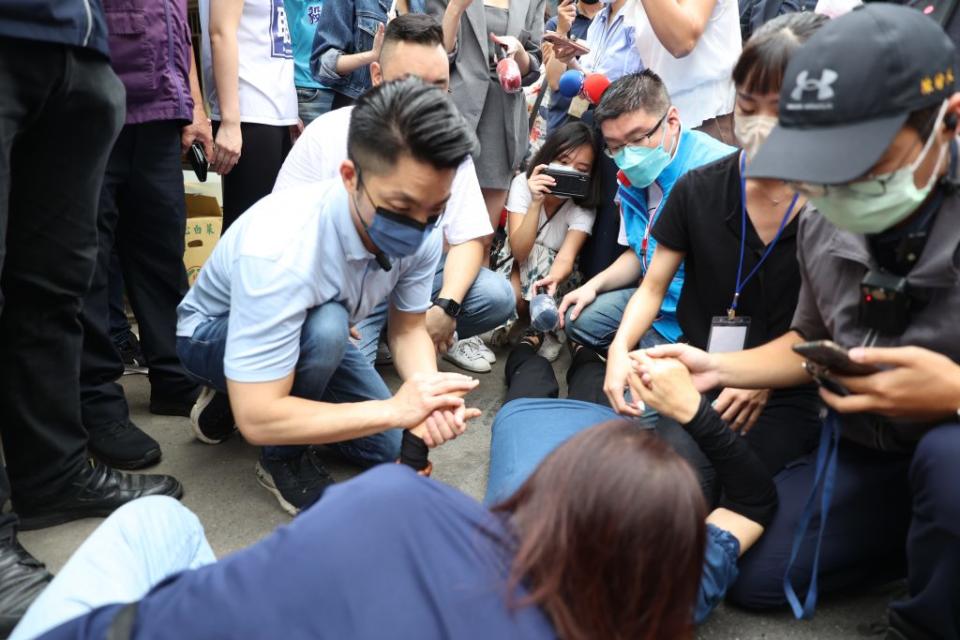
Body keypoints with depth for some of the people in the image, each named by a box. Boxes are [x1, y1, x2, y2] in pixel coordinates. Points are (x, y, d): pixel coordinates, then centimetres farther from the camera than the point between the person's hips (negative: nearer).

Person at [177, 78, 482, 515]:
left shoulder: (420, 232, -23)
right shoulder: (279, 250, -42)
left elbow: (408, 330, -9)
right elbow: (257, 420, -39)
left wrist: (428, 398, -30)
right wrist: (395, 409, -42)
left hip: (315, 336, 6)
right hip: (214, 334, -6)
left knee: (389, 448, 1)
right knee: (326, 326, -37)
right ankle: (284, 460, -9)